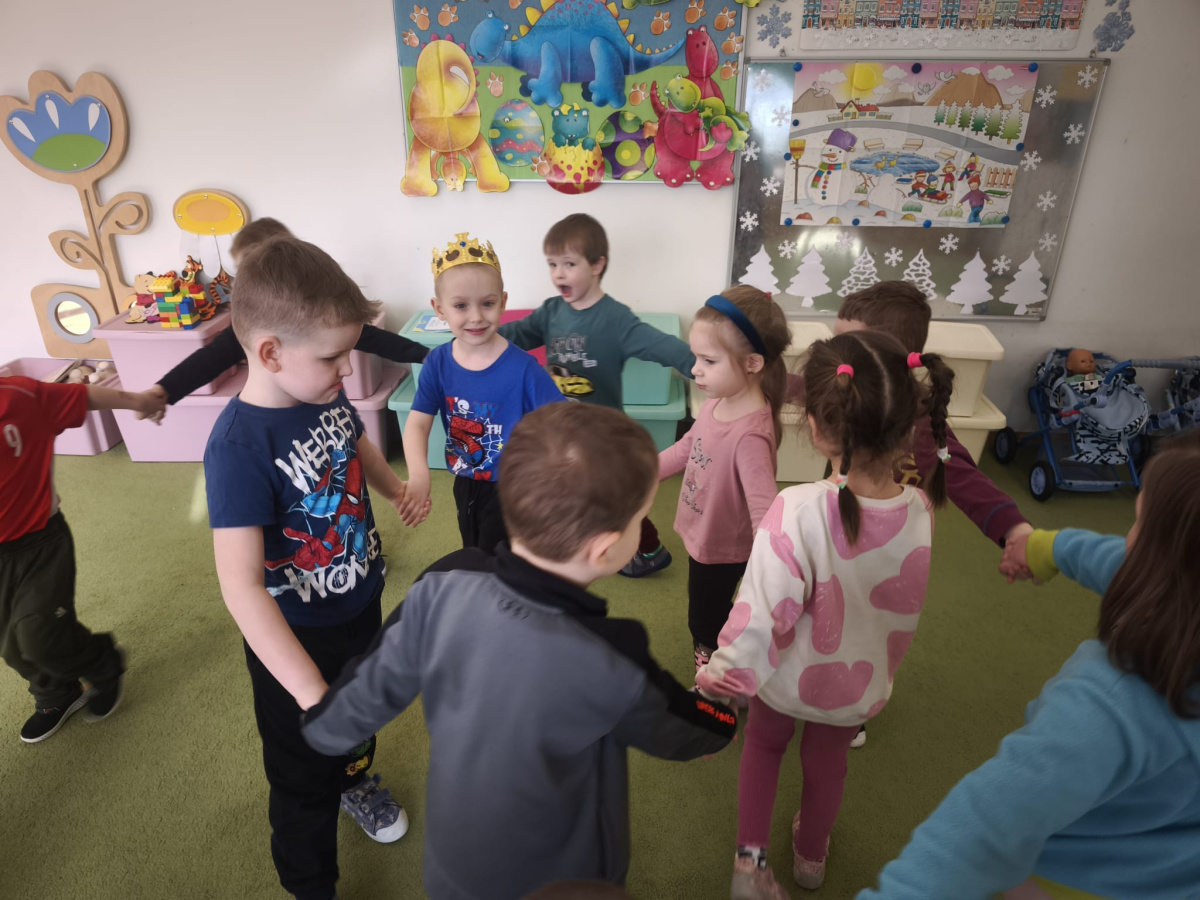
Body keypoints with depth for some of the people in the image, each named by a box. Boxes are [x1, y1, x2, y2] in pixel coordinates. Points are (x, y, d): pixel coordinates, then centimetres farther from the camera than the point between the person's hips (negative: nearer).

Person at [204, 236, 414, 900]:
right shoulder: (238, 446, -33)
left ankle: (356, 780, 63)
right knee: (304, 774, 14)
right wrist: (312, 694, -40)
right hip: (297, 637, -7)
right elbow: (241, 586, -36)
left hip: (361, 604, 7)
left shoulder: (326, 394, -11)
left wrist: (397, 490, 29)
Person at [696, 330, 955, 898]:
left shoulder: (798, 513, -39)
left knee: (763, 746, 30)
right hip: (860, 684, 3)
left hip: (789, 678, -3)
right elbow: (903, 607, -4)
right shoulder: (920, 511, -23)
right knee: (826, 766, 31)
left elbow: (762, 615, -31)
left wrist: (720, 676, -14)